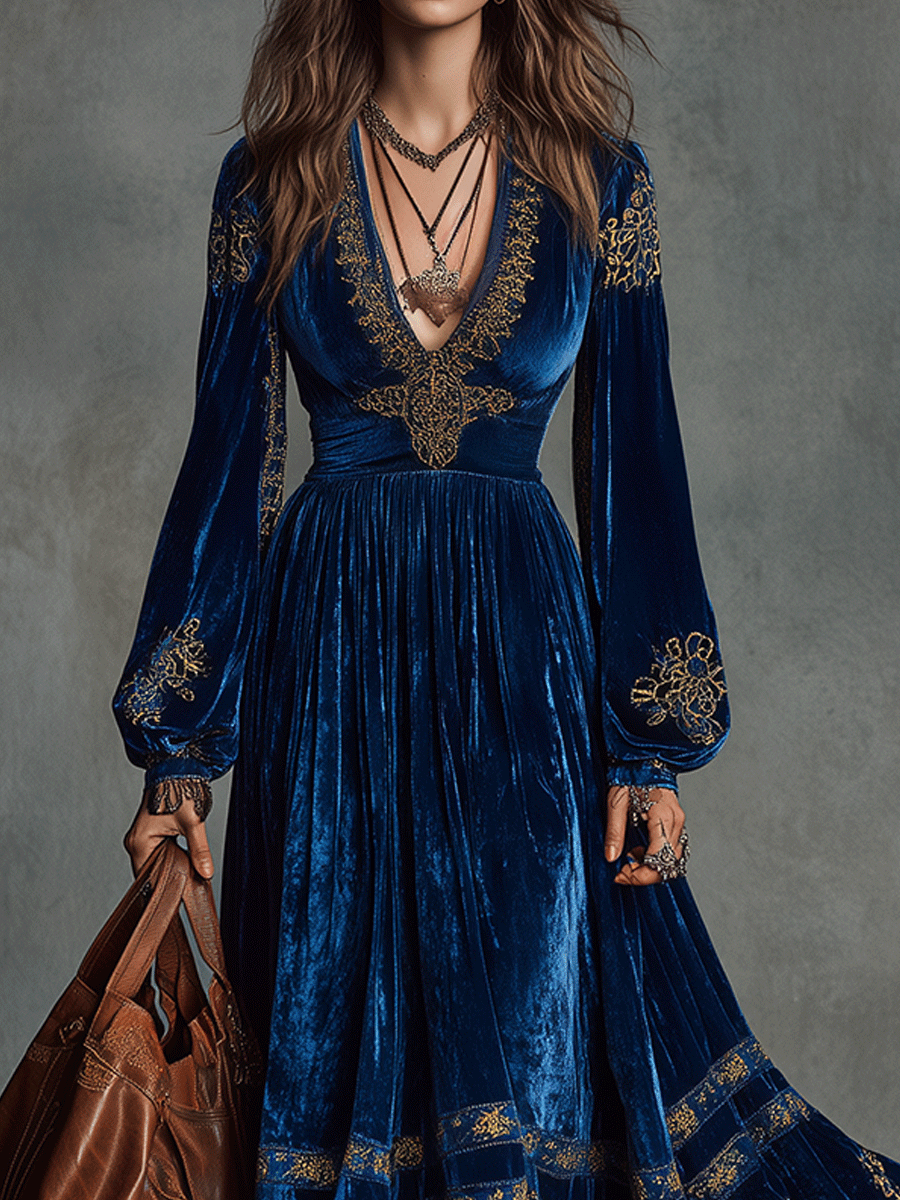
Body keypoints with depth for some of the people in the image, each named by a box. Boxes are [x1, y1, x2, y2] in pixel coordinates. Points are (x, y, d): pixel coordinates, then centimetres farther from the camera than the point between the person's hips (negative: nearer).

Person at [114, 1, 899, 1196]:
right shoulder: (269, 183, 2)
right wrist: (179, 751, 0)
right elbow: (228, 459, 3)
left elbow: (635, 463, 3)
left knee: (538, 1024, 1)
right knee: (338, 1026, 7)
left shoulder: (598, 182, 2)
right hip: (329, 648, 0)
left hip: (524, 646, 0)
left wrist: (655, 745, -2)